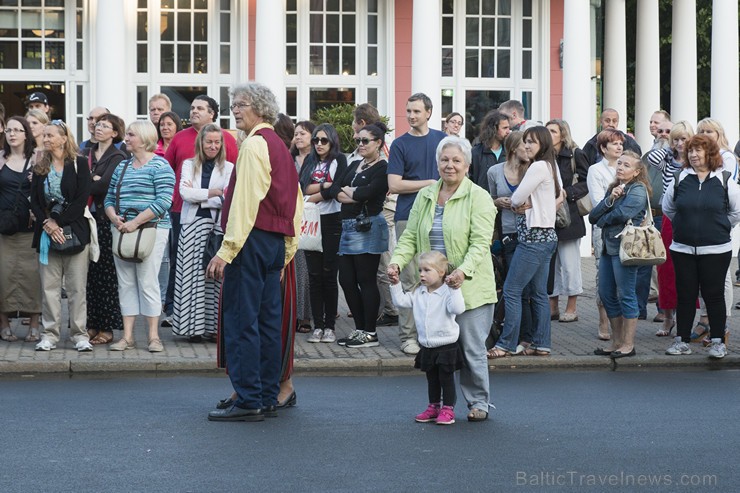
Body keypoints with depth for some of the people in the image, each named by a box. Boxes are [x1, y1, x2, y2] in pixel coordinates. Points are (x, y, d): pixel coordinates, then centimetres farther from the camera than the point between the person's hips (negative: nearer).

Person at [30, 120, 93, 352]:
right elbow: (34, 201, 7)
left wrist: (59, 222, -11)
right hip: (47, 234, 3)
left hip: (75, 231, -3)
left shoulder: (79, 164, 1)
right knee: (49, 287, 2)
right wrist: (48, 224, -9)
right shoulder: (40, 167, 13)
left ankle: (80, 335, 2)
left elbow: (82, 199, -7)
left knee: (77, 287, -2)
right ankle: (50, 335, 7)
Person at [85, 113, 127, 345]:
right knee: (90, 273, 4)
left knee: (105, 274, -2)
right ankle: (92, 325, 11)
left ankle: (107, 328, 3)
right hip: (87, 218, 5)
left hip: (105, 219, -5)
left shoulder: (117, 157, -3)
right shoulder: (88, 154, 16)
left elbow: (104, 185, -16)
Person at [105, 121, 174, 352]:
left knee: (147, 282, -6)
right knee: (125, 283, 5)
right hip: (121, 230, 7)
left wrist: (135, 222, -19)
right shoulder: (121, 167, 17)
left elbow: (163, 202, -15)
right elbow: (109, 198, 18)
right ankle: (127, 336, 9)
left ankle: (153, 336, 2)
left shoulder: (160, 166, -5)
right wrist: (115, 218, -4)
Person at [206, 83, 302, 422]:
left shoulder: (254, 144, -11)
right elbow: (296, 201, 19)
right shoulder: (280, 146, 17)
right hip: (277, 241, 9)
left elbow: (245, 202, -18)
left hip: (253, 239, -9)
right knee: (268, 321, 11)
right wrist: (288, 248, 21)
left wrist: (227, 250, -19)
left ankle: (248, 401, -7)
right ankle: (268, 398, 14)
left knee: (240, 321, -7)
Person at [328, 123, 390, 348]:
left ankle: (370, 333, 2)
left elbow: (369, 191, -20)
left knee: (366, 280, -5)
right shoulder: (354, 165, 19)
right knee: (346, 280, 8)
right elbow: (334, 188, 9)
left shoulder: (383, 168, -7)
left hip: (368, 226, -9)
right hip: (349, 226, 9)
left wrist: (348, 191, -1)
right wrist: (355, 195, -9)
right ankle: (359, 329, 18)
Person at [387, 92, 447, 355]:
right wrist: (430, 183, -7)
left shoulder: (442, 139, 11)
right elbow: (394, 185, -6)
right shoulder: (400, 144, 1)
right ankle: (408, 335, 1)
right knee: (411, 279, -4)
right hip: (409, 217, -3)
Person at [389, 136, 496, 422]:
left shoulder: (478, 197, -3)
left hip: (469, 288, -4)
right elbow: (410, 237, 11)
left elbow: (480, 243, -12)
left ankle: (479, 402, 13)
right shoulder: (424, 197, 14)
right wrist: (397, 261, -8)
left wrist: (463, 271, -28)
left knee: (471, 348, -1)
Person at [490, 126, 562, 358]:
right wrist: (527, 205, -1)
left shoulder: (539, 167, -13)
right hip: (546, 235, 10)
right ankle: (541, 344, 13)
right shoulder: (550, 166, 16)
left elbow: (516, 199, -14)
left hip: (534, 237, -10)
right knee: (539, 293, 11)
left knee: (511, 290, -7)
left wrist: (518, 205, 9)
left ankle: (507, 344, -4)